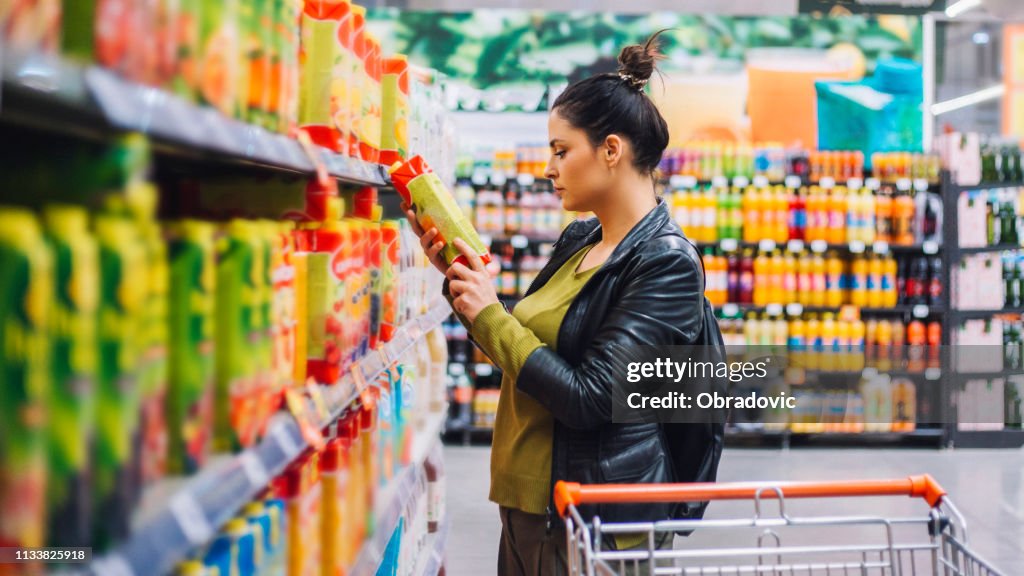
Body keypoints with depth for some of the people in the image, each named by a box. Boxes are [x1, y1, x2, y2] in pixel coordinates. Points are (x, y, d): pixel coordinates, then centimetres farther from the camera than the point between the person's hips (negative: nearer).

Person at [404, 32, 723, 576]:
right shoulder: (578, 241, 8)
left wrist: (488, 315, -15)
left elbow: (587, 399, -21)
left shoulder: (668, 262, -16)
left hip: (597, 520, -8)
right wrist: (458, 277, 6)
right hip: (528, 501, 8)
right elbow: (522, 349, 17)